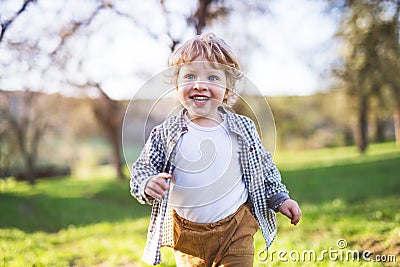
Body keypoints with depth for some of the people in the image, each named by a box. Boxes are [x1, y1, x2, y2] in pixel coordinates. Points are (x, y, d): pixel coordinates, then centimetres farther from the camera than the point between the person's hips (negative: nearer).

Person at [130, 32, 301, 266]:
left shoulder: (242, 128, -4)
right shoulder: (165, 134, -8)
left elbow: (264, 168, 8)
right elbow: (142, 169, -4)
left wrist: (280, 199, 8)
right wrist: (147, 185, -24)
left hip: (236, 231, 0)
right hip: (186, 235, 1)